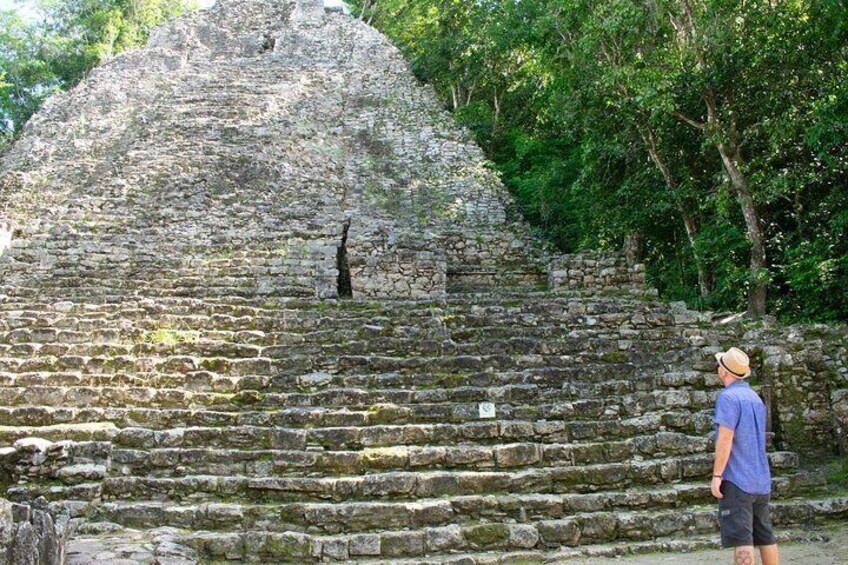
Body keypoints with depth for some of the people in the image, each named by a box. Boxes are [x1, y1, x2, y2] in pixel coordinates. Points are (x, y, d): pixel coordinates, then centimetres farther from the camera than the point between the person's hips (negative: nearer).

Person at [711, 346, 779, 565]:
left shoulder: (728, 397, -12)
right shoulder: (755, 398, 15)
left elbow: (725, 439, -18)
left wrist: (716, 475, -14)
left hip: (736, 479, -8)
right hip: (761, 479, 9)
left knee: (741, 538, -9)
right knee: (765, 536, 14)